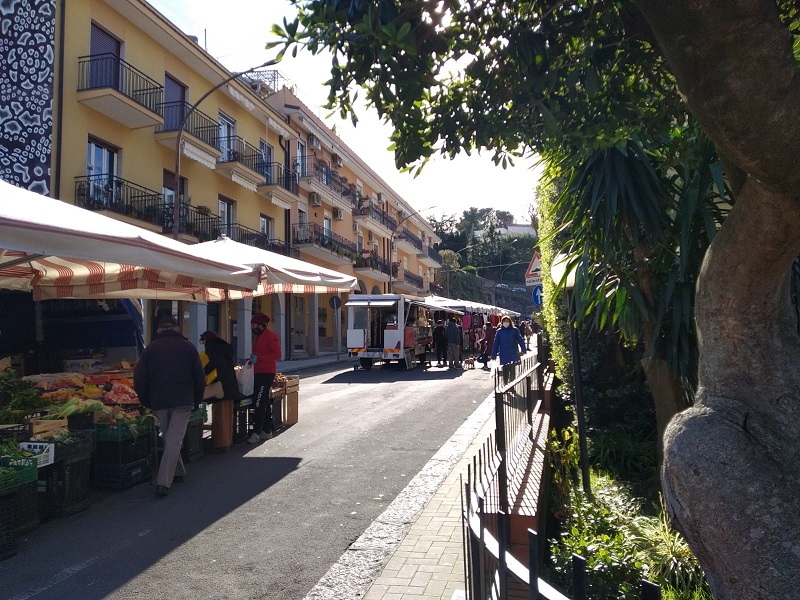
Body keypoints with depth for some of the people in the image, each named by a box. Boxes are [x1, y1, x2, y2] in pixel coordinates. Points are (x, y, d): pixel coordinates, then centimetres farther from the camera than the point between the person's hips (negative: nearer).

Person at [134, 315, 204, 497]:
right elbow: (200, 377, 5)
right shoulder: (188, 347, 4)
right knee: (174, 440, -4)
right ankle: (164, 481, -12)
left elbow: (139, 378, 2)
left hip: (159, 402, 2)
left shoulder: (151, 348, 4)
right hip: (183, 401, -2)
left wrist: (146, 401, 13)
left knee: (168, 439, 19)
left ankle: (178, 472, 30)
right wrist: (197, 401, 13)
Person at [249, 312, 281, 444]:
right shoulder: (257, 337, 18)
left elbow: (277, 355, -18)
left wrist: (258, 358, -22)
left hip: (266, 372, -10)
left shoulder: (270, 336, -11)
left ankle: (256, 432, -12)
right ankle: (267, 431, 19)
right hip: (258, 372, 10)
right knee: (265, 402, 13)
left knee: (259, 402, -13)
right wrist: (253, 358, 10)